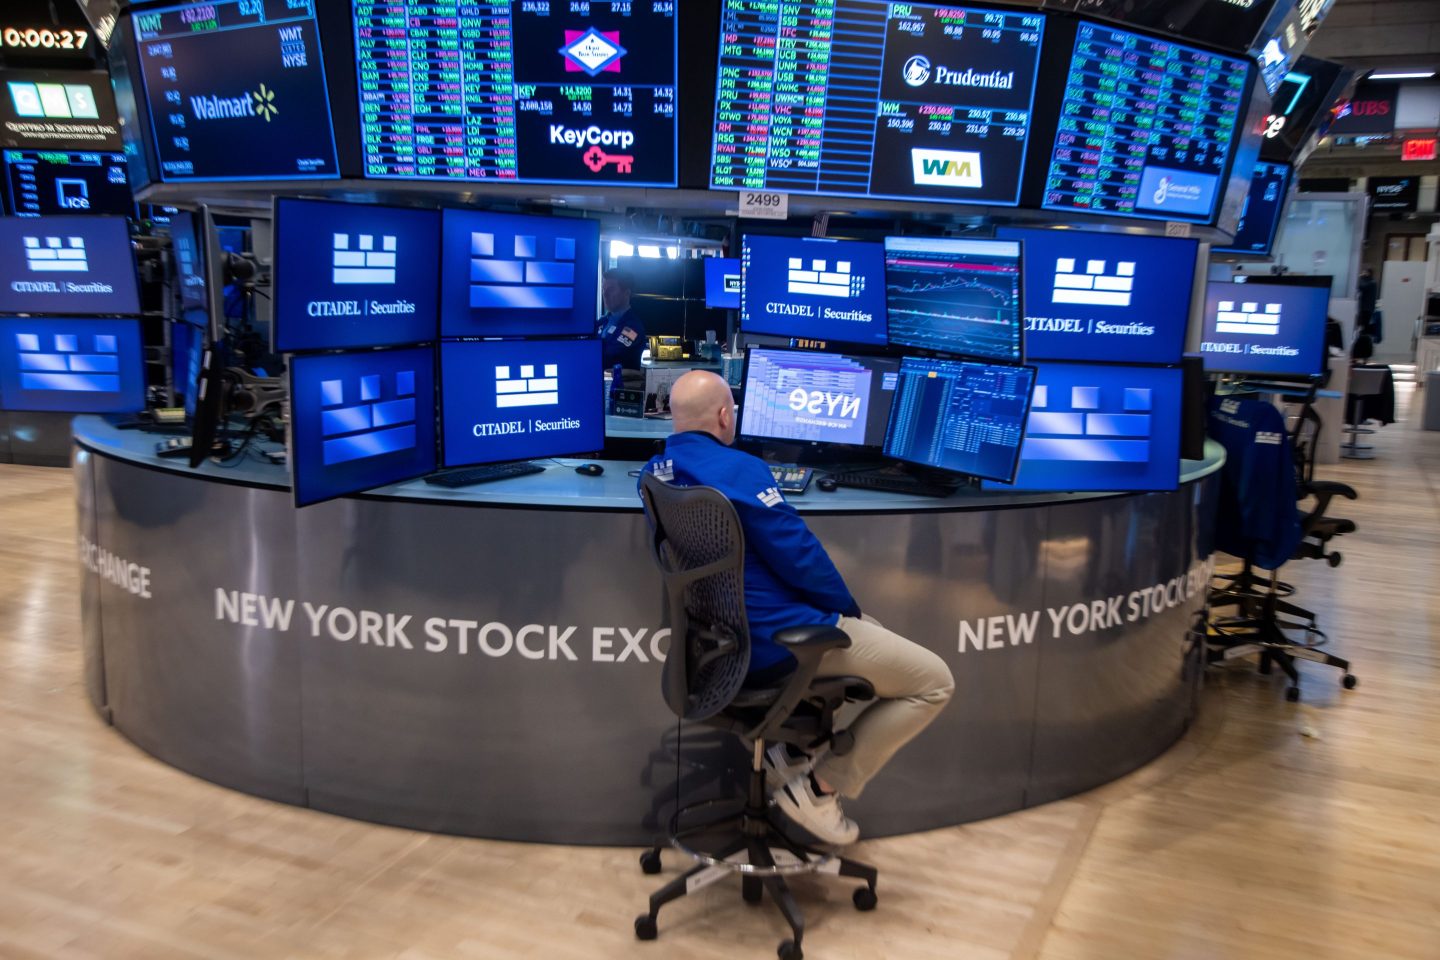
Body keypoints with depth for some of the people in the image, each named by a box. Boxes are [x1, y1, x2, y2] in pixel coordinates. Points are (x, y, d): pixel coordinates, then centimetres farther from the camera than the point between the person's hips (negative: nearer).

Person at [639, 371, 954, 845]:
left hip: (717, 640, 9)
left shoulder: (655, 472, 4)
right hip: (772, 643, -9)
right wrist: (847, 607, -1)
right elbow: (798, 554, -18)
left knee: (864, 630, 31)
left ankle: (791, 751, 24)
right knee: (933, 681, 0)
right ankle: (819, 789, 2)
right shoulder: (738, 470, -22)